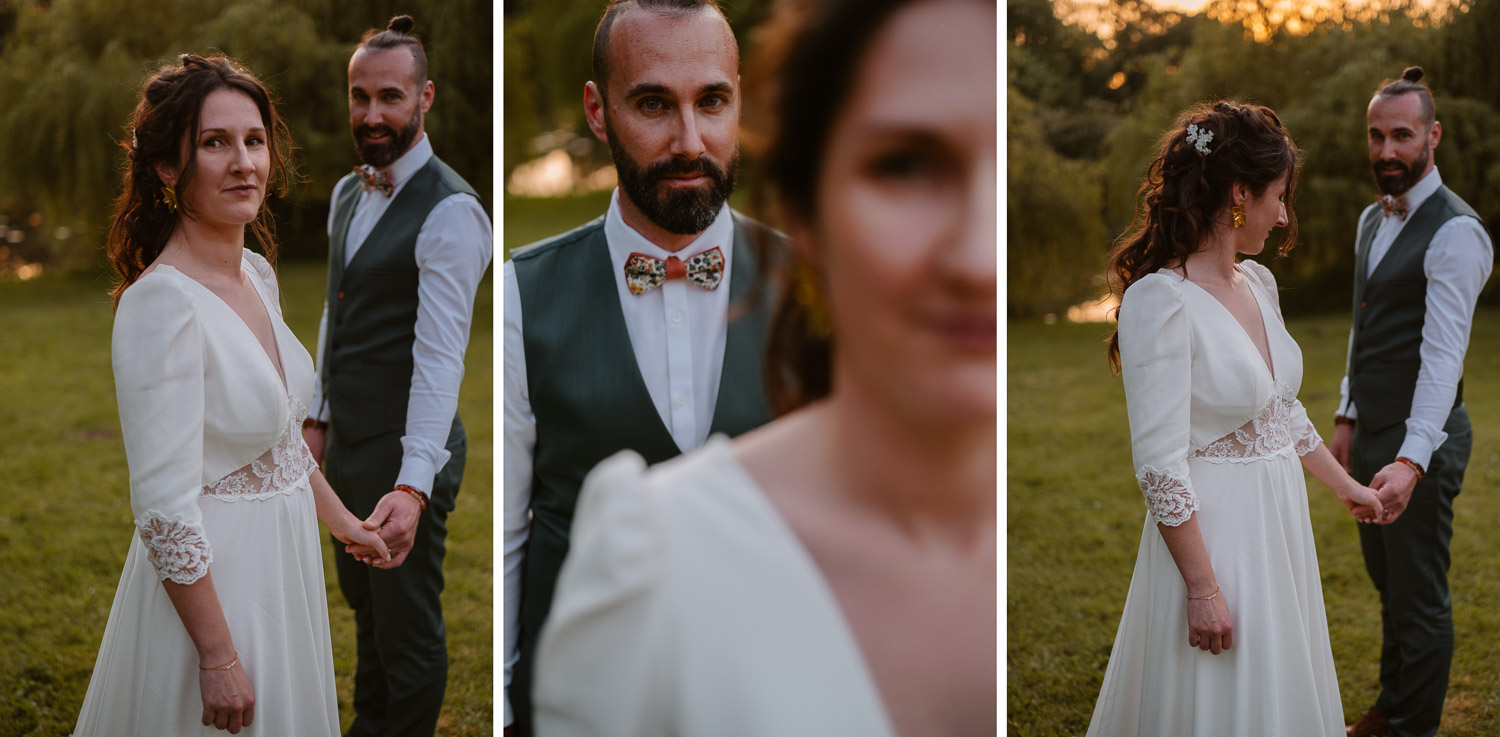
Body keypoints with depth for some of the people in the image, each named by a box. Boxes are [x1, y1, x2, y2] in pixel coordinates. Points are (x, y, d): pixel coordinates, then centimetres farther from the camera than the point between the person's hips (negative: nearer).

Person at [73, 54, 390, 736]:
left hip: (282, 563, 8)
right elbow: (164, 510, -25)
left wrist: (340, 520, 23)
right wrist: (219, 658, -23)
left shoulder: (257, 273, 2)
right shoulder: (162, 302, -24)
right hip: (204, 582, -8)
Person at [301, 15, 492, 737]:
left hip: (404, 451, -9)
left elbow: (440, 357, -28)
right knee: (363, 604, 25)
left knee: (408, 627, 4)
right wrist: (319, 419, 14)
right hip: (346, 440, 9)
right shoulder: (346, 193, 7)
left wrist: (414, 485, -35)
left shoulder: (449, 210, -21)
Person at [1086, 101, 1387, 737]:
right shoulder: (1160, 300, -20)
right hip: (1211, 535, -8)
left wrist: (1346, 487, 27)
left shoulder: (1257, 283, 6)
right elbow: (1160, 464, -21)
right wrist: (1203, 588, -20)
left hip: (1279, 527, 8)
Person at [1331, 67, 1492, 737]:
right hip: (1372, 432, 9)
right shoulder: (1373, 219, 10)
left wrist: (1412, 459, -36)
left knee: (1420, 594, 3)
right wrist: (1347, 419, 14)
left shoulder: (1456, 233, -19)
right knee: (1387, 581, 21)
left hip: (1420, 440, -9)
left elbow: (1443, 355, -27)